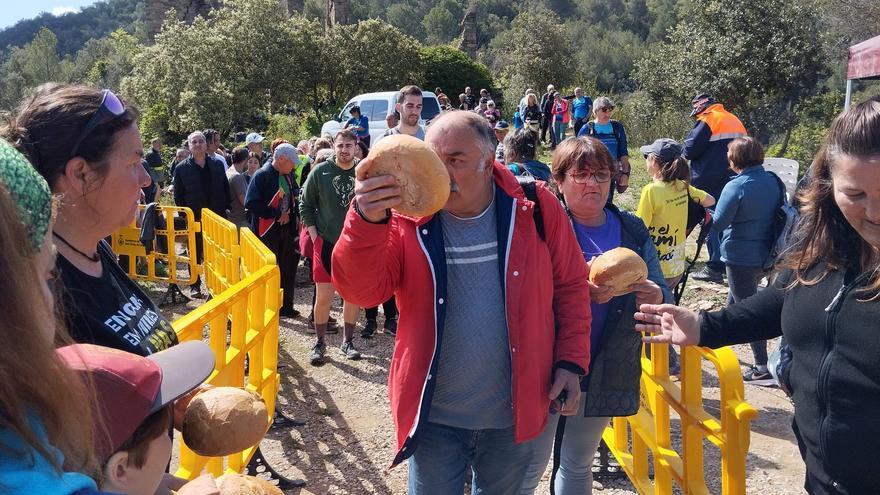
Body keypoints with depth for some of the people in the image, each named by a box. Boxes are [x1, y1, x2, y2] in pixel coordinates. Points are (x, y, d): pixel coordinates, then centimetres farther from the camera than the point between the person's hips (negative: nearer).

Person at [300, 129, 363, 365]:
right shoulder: (320, 171, -3)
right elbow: (305, 205, 5)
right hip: (326, 243, -1)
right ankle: (319, 343, 18)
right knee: (323, 296, 1)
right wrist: (313, 234, -2)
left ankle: (347, 341, 25)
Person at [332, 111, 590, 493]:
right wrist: (367, 220, -37)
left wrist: (571, 360, -3)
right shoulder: (407, 212, -11)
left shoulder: (537, 208, -9)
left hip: (514, 415, 1)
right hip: (433, 415, 0)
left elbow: (571, 287, 2)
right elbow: (362, 290, -21)